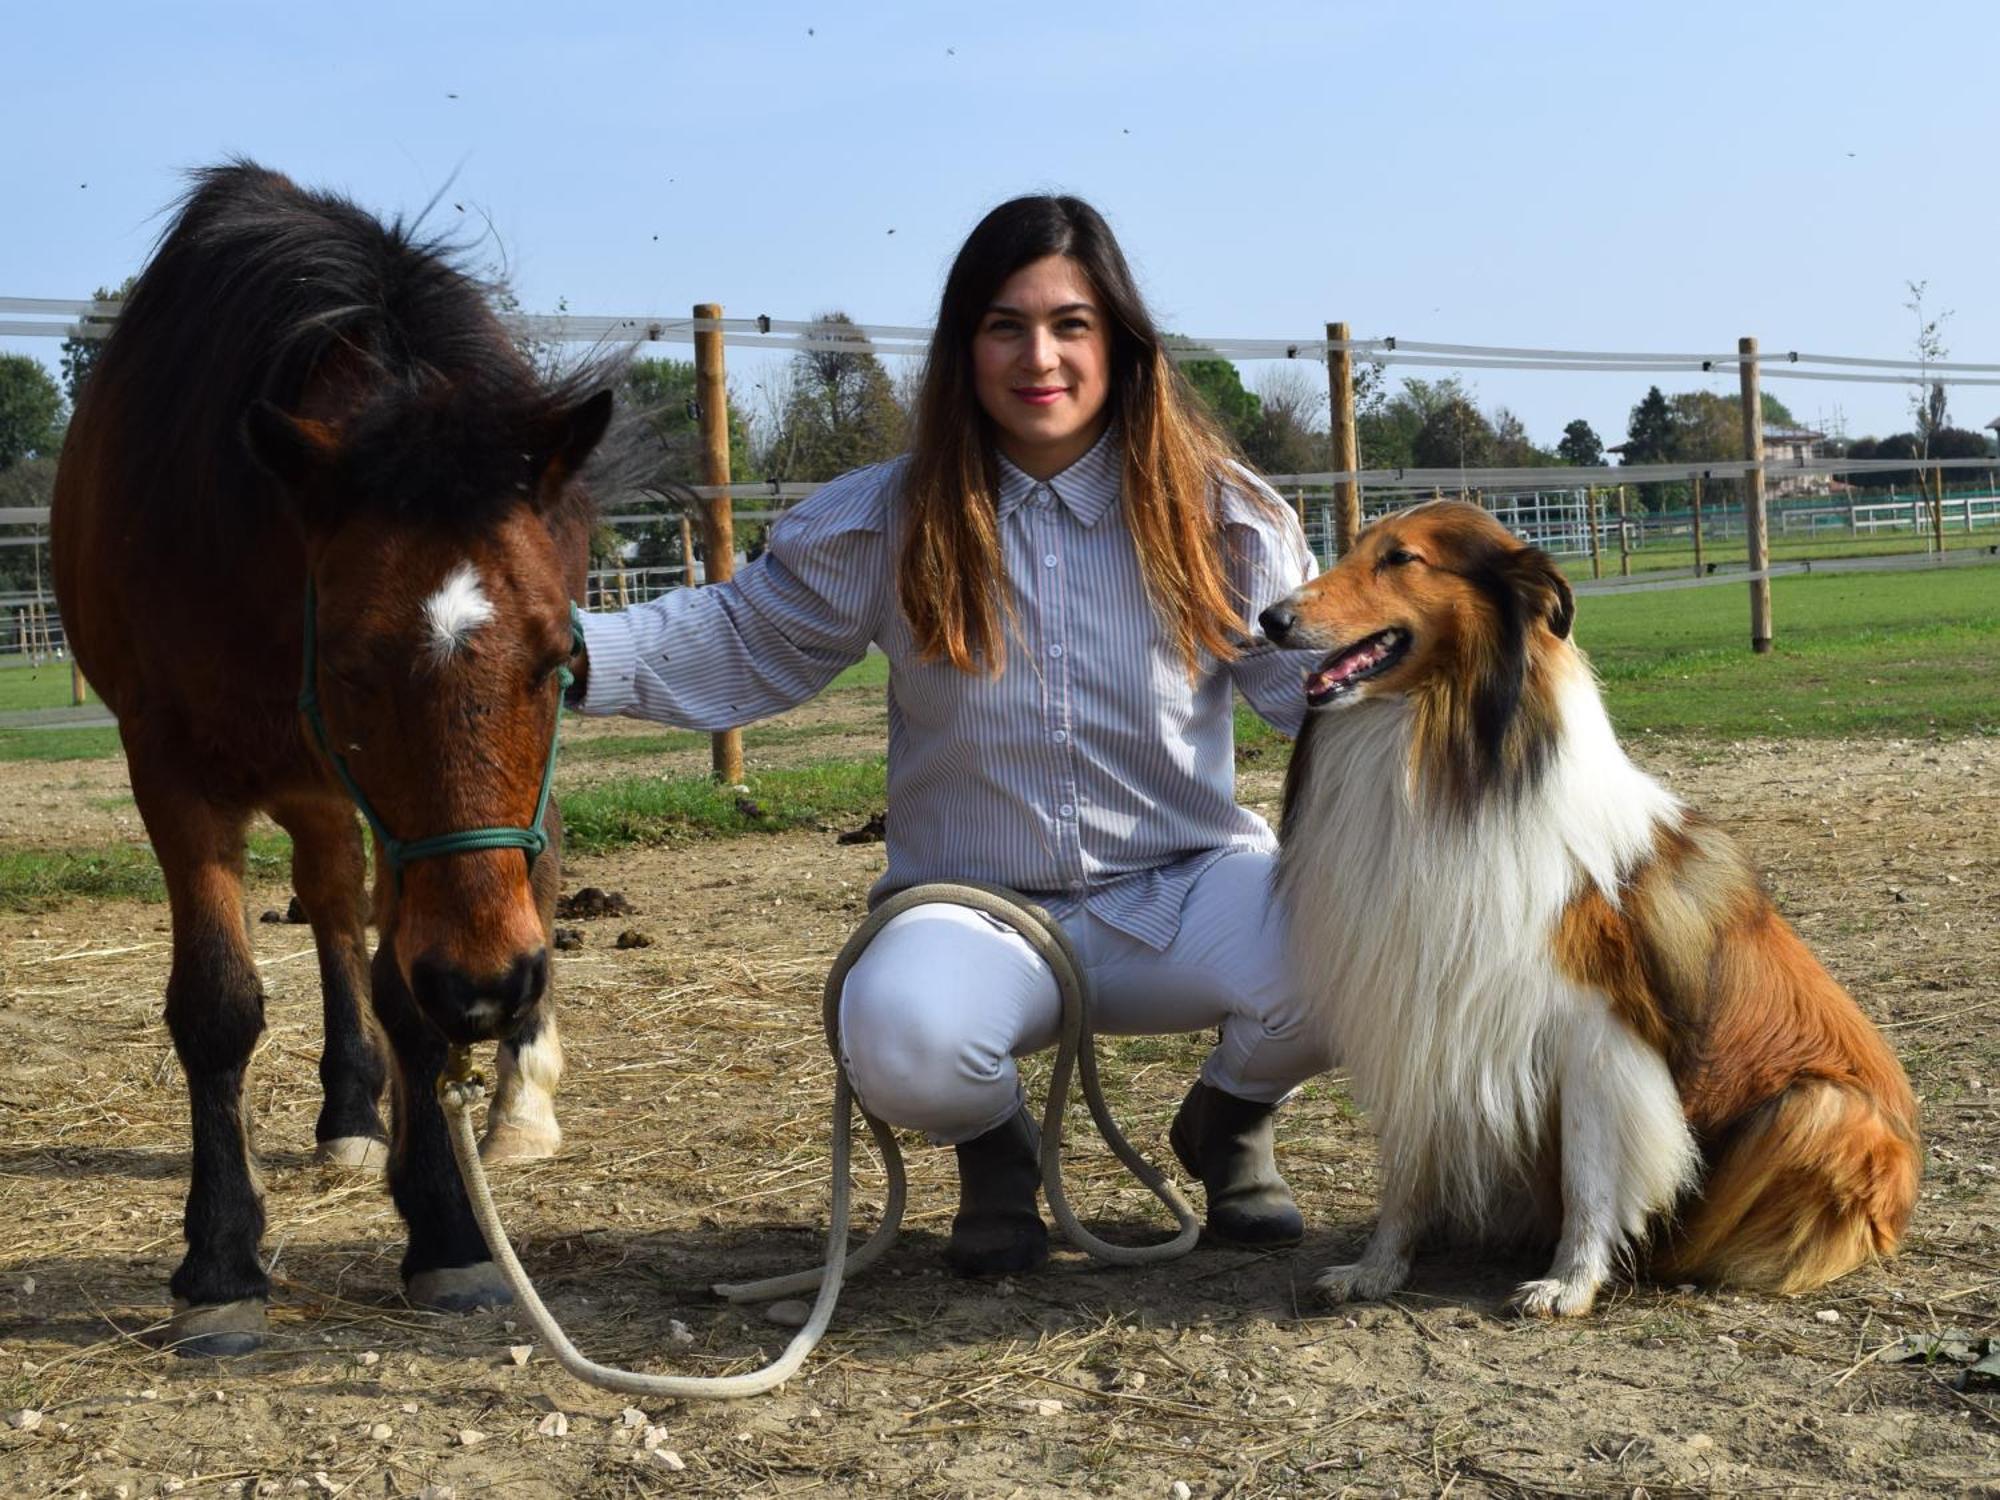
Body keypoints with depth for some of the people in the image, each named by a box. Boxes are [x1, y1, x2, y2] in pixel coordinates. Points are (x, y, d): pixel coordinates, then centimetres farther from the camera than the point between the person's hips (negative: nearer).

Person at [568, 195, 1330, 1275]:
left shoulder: (1212, 515, 1)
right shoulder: (886, 525, 1)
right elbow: (741, 645, 7)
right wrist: (571, 654, -8)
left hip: (1185, 892, 1)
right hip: (977, 907, -1)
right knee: (900, 1037, -36)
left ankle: (1231, 1117, 9)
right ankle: (995, 1148, 7)